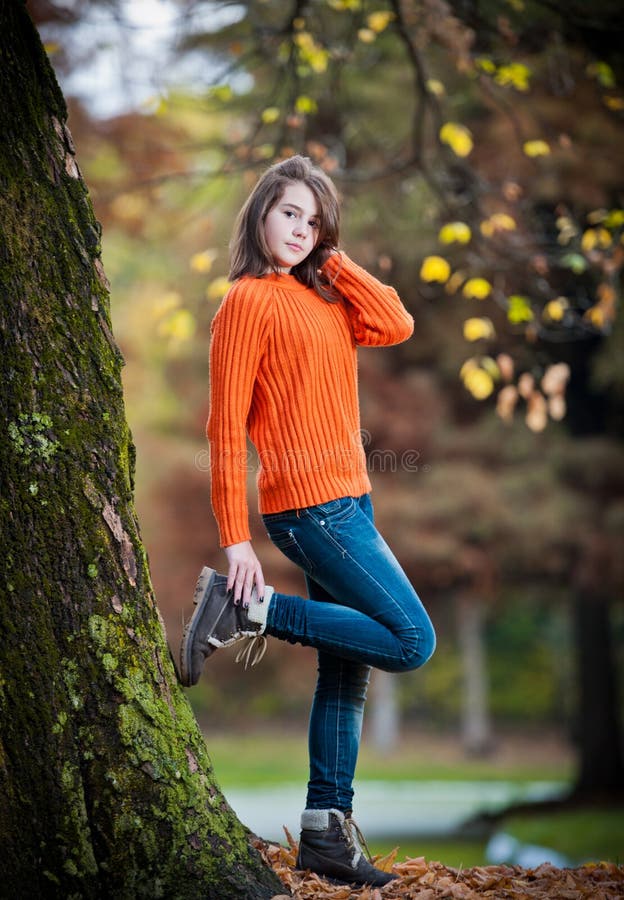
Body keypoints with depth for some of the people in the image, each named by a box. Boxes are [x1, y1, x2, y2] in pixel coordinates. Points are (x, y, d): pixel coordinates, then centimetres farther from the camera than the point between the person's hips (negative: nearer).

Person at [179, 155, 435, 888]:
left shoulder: (322, 296, 15)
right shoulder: (249, 300, -8)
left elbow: (396, 325, 0)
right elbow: (227, 424, -12)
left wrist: (335, 262, 2)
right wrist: (235, 540, -16)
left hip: (344, 502, 9)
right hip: (310, 503, -9)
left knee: (346, 671, 9)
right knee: (411, 642, -11)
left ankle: (326, 830, 14)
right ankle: (245, 609, -6)